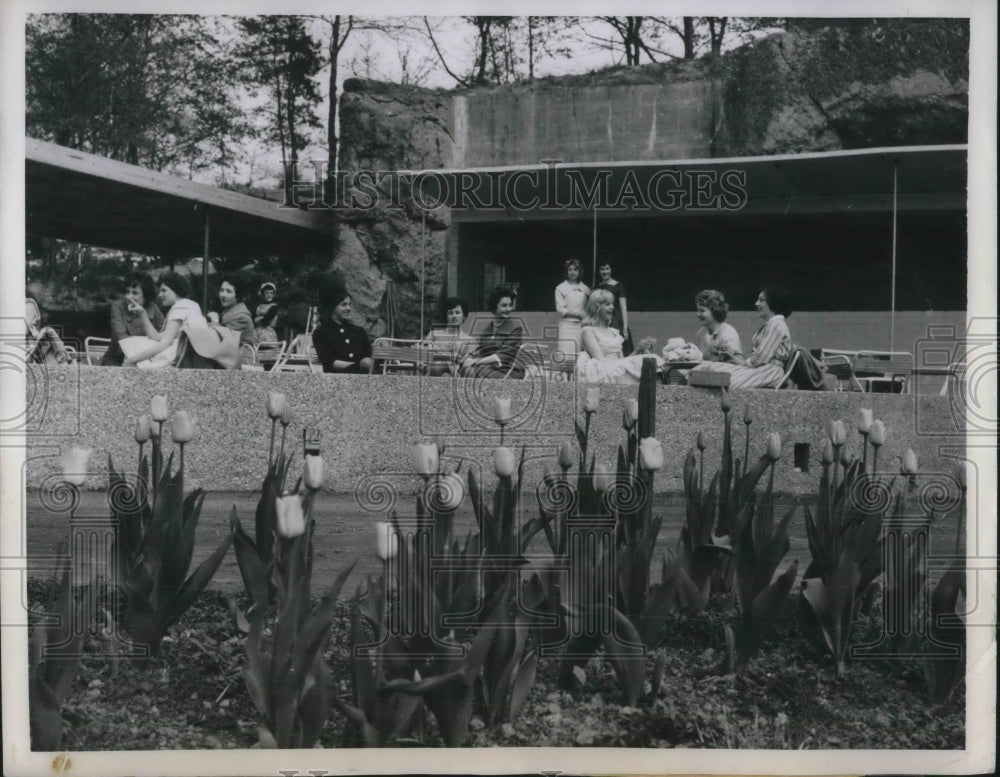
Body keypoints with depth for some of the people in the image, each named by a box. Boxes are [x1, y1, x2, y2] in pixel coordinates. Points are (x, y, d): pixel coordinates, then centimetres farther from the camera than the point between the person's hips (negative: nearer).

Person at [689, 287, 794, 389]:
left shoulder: (777, 324, -9)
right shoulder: (768, 325, 24)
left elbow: (762, 357, -16)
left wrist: (741, 362, -3)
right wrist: (737, 357, 4)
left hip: (769, 372, -10)